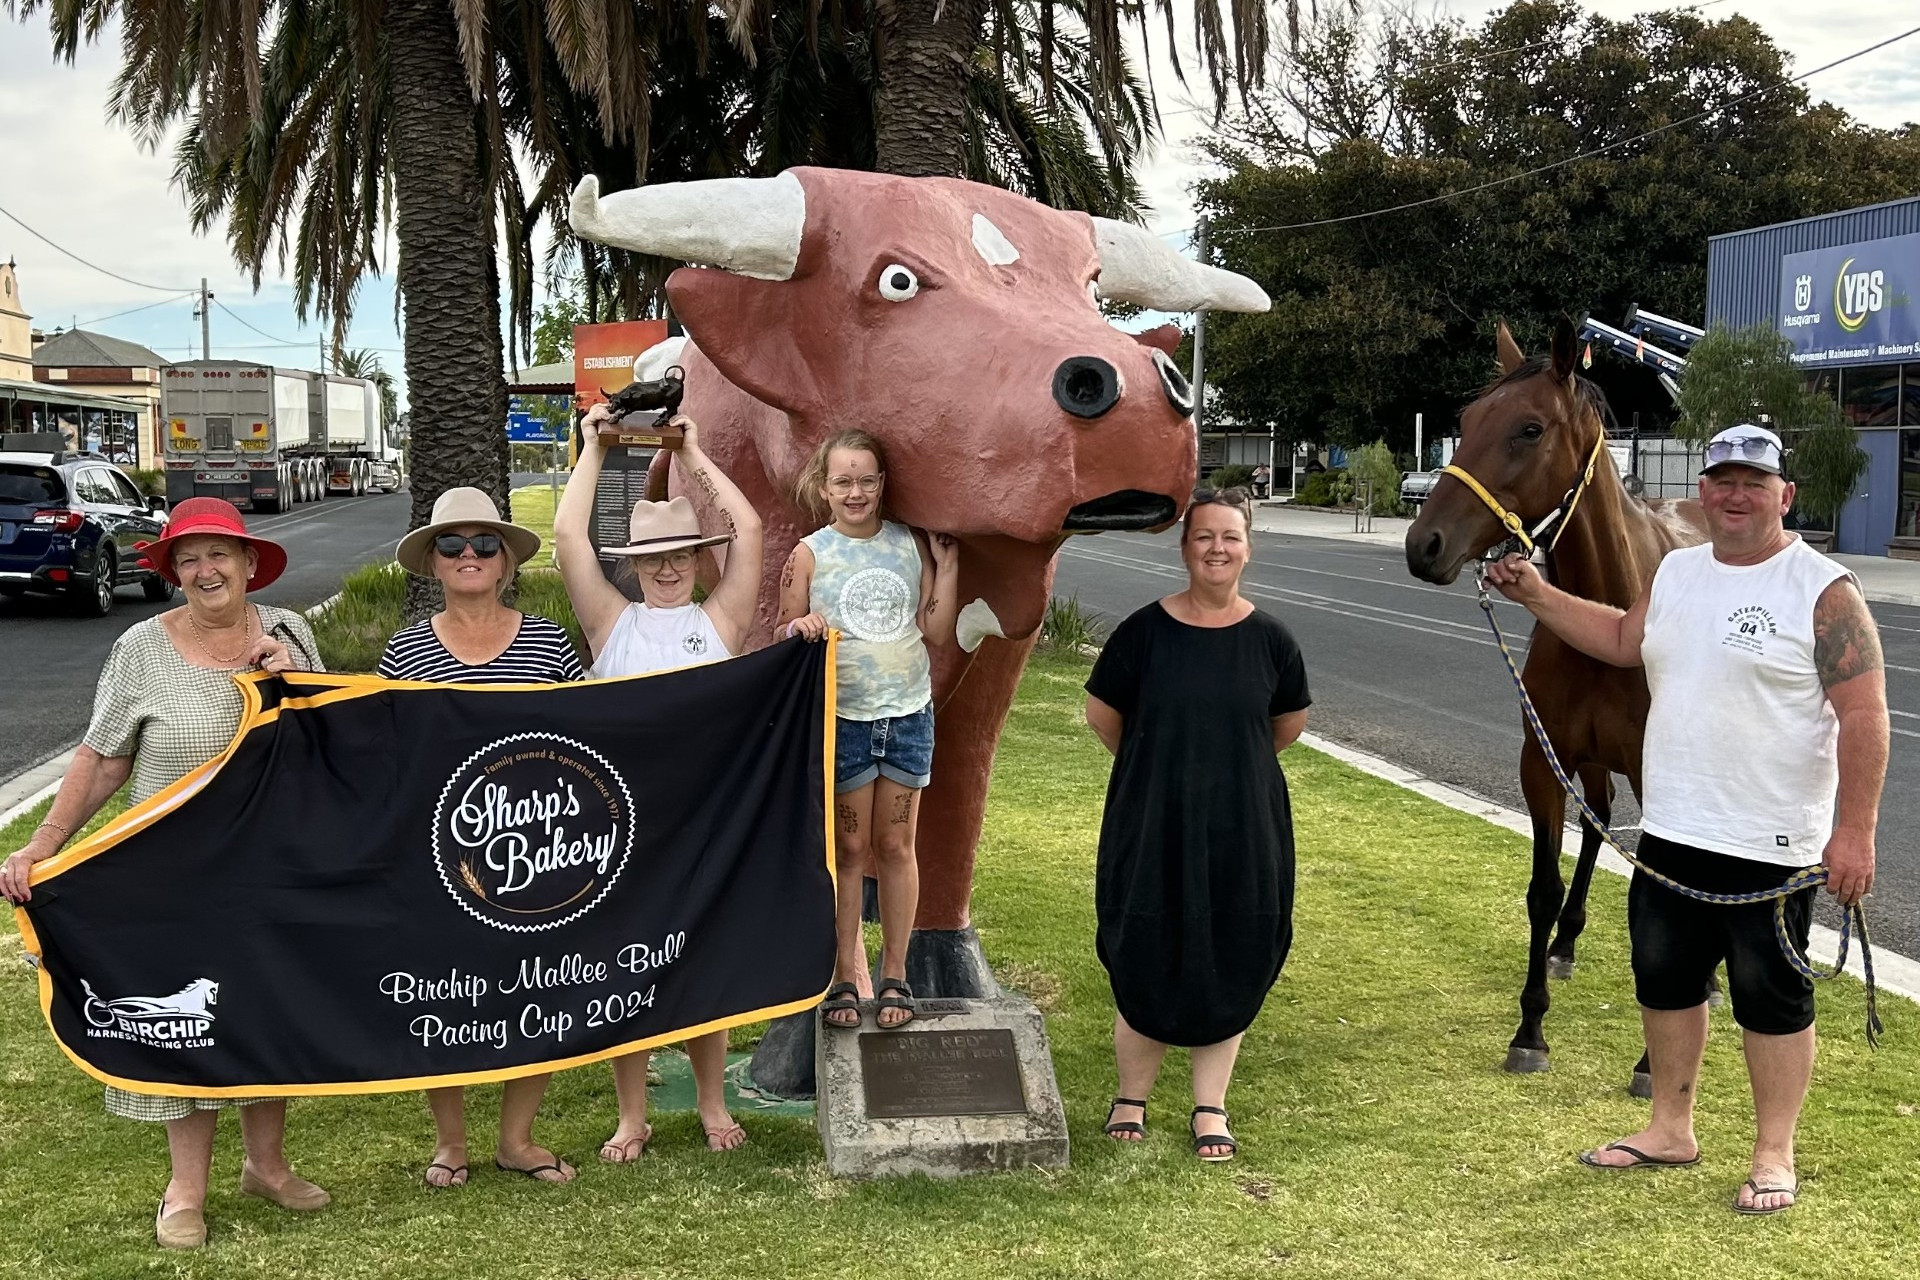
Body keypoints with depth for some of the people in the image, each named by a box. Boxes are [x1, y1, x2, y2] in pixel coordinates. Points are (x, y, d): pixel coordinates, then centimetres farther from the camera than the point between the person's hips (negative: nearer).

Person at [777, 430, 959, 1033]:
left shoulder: (911, 544, 3)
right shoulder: (810, 554, -3)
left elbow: (938, 632, 3)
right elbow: (783, 641, 0)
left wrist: (946, 564, -3)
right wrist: (802, 627, -21)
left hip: (908, 715, 2)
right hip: (843, 718, -2)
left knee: (896, 847, 9)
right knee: (848, 849, 6)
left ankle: (894, 976, 19)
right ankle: (846, 977, 17)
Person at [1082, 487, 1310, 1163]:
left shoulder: (1270, 638, -2)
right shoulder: (1144, 631, -7)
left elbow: (1289, 724, 13)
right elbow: (1101, 714, 5)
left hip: (1244, 831, 2)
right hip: (1152, 828, -1)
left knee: (1231, 967, 9)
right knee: (1146, 964, 5)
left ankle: (1210, 1108, 26)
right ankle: (1131, 1099, 26)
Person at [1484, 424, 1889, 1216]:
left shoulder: (1823, 592, -14)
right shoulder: (1677, 571, 7)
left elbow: (1864, 718, -16)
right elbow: (1623, 642, 22)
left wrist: (1854, 830, -20)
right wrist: (1535, 595, 13)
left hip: (1769, 844, -7)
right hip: (1670, 830, 7)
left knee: (1770, 997, 6)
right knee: (1664, 980, 16)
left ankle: (1774, 1156, 21)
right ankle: (1670, 1130, 33)